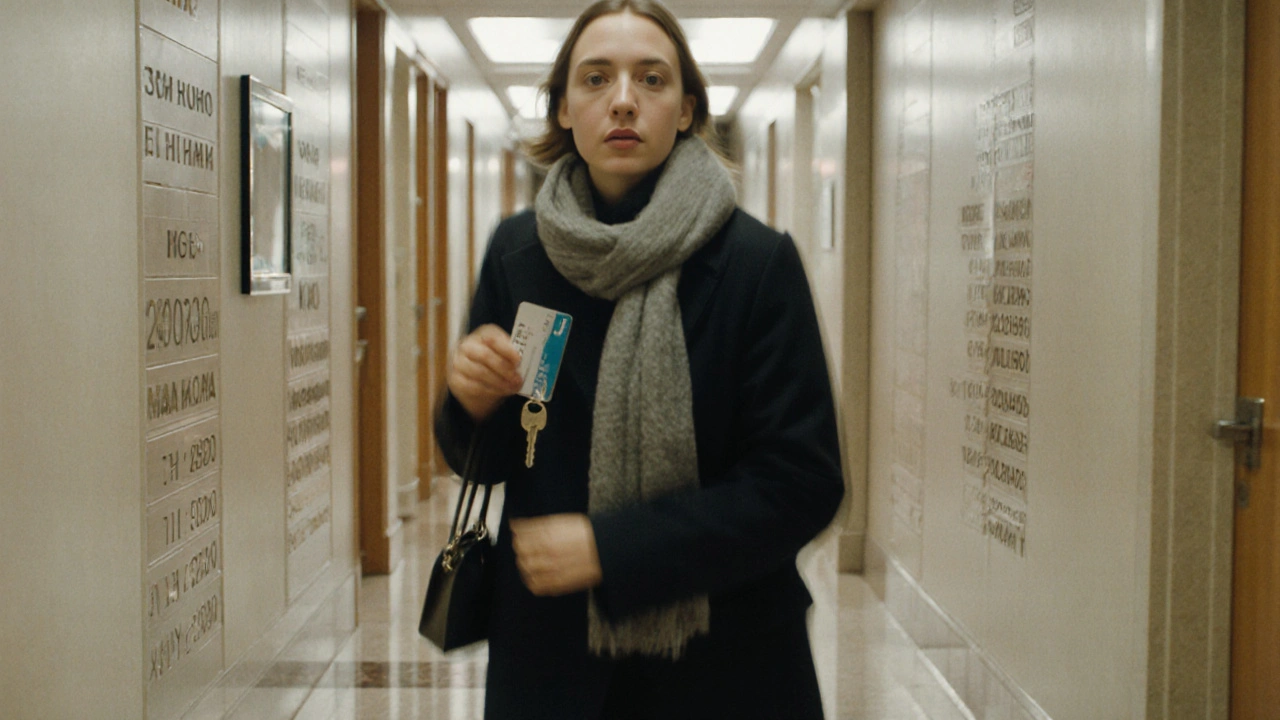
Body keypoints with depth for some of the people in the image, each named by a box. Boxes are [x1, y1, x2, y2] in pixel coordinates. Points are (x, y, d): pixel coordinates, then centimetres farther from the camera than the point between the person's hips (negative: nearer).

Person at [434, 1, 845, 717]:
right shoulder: (516, 250, -2)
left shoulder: (759, 261, -13)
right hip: (550, 655, 3)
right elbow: (489, 462, 7)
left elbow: (804, 483, -15)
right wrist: (475, 406, -16)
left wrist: (611, 548, -20)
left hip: (721, 659, -2)